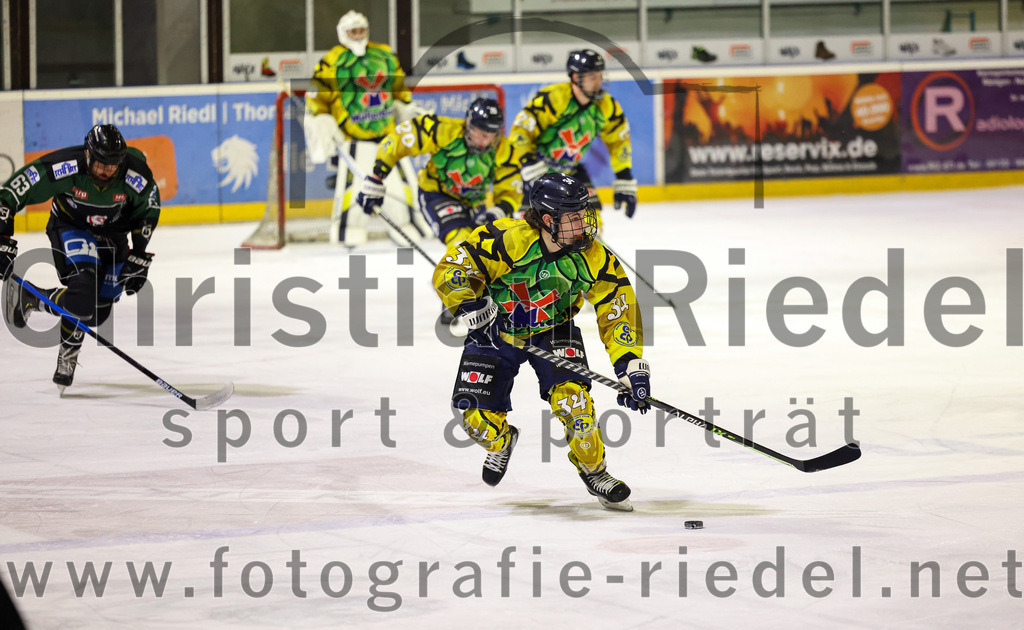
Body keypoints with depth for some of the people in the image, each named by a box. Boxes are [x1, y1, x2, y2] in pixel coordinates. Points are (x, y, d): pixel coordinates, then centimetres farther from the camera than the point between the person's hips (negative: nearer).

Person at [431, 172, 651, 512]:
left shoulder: (593, 258, -19)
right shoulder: (507, 240, -30)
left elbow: (618, 312, -12)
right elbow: (450, 269, -24)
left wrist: (632, 366, -21)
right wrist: (471, 306, -39)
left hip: (552, 331, 1)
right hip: (494, 331, -1)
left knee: (570, 395, -24)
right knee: (478, 418, -9)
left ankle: (594, 471, 1)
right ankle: (501, 442, 30)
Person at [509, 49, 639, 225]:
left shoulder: (606, 107, -10)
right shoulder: (553, 98, -28)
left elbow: (619, 144, 2)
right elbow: (520, 131, -27)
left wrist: (625, 183, 0)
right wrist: (531, 168, -35)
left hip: (570, 169, 6)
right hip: (536, 163, -5)